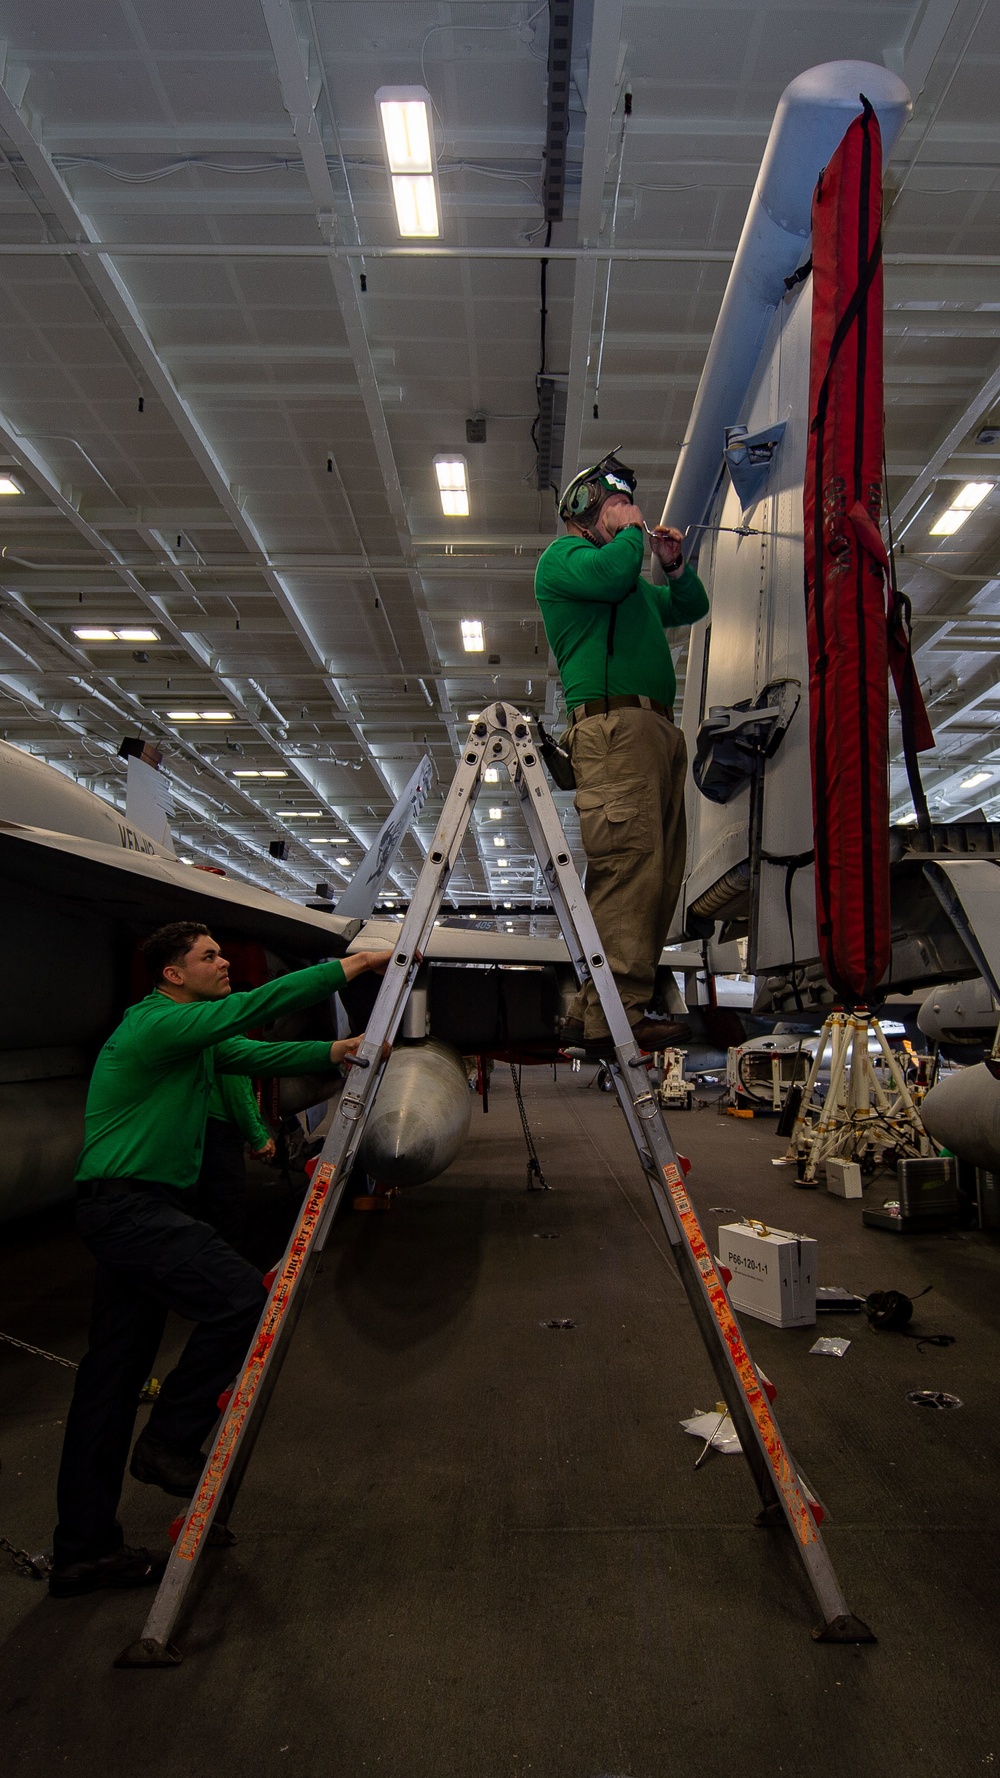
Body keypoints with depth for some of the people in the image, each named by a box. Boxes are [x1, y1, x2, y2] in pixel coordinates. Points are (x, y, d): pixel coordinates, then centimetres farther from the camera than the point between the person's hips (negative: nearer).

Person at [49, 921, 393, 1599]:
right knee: (241, 1296, -19)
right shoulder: (155, 1023, -15)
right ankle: (171, 1441, 1)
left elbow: (261, 1053, 7)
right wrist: (348, 968, -23)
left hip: (145, 1209, 10)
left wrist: (331, 1053, -10)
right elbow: (252, 1008, -25)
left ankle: (84, 1550, 23)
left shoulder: (202, 1036, 16)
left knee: (115, 1371, 13)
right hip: (127, 1204, -10)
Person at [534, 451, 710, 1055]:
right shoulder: (563, 556, 8)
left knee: (661, 870, 3)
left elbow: (691, 607, 40)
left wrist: (675, 565, 23)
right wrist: (630, 532, 6)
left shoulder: (635, 580, 34)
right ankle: (610, 1019, -20)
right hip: (613, 722, -9)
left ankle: (604, 1006, 6)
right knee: (628, 864, -20)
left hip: (658, 729, 9)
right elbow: (609, 575, -14)